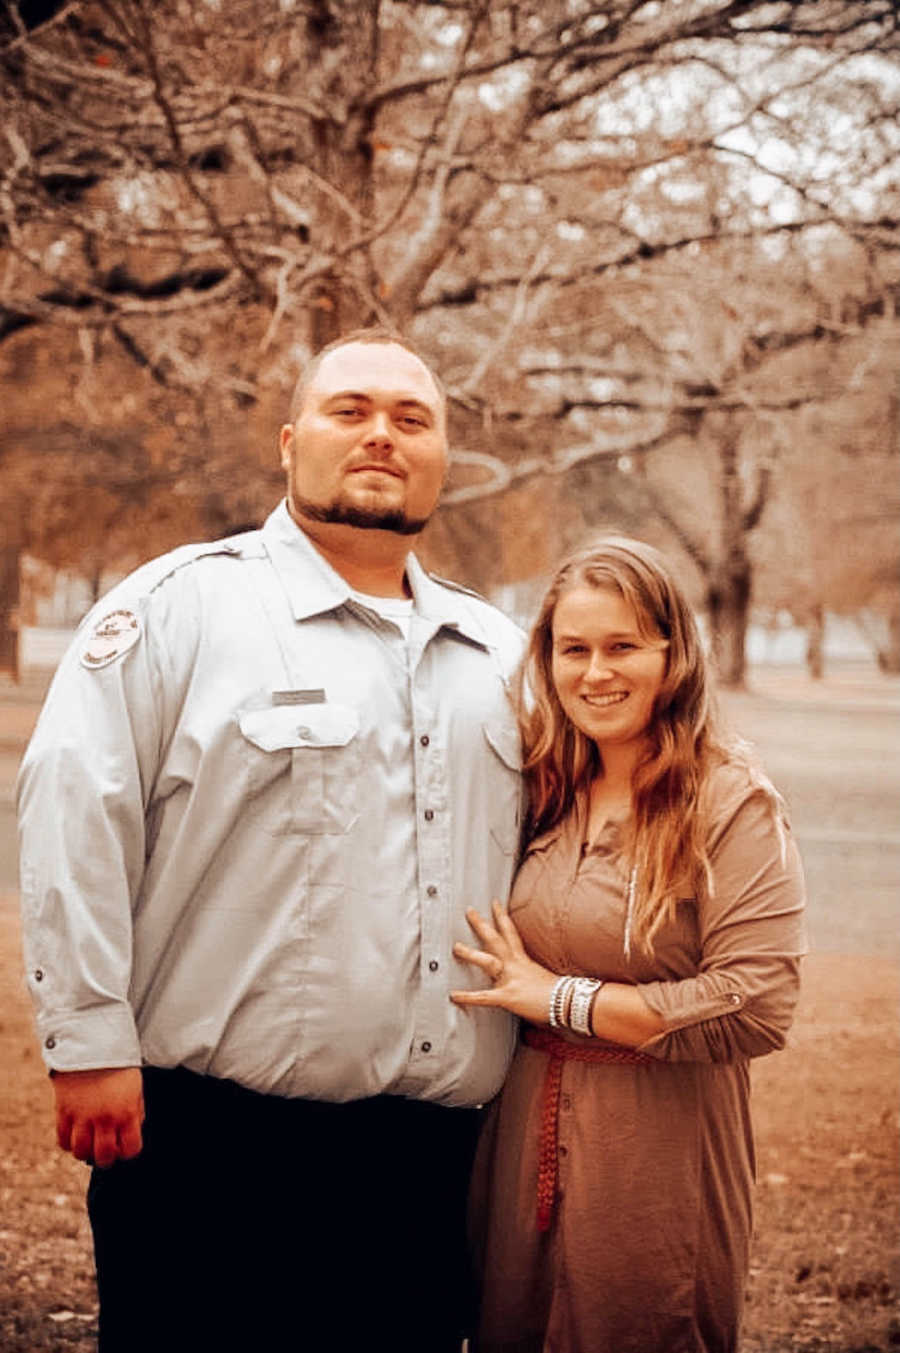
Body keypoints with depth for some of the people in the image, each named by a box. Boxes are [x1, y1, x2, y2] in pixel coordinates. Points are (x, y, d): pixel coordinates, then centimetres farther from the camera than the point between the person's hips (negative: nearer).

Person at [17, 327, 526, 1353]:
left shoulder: (499, 652, 15)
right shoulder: (181, 606, -3)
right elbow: (73, 823, -9)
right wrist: (91, 1040, -13)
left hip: (432, 1153, 5)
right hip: (215, 1142, -5)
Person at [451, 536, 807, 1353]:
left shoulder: (733, 804, -11)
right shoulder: (541, 792, 6)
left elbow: (756, 1008, -20)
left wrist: (561, 998, -16)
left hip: (659, 1154, -5)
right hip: (524, 1139, 5)